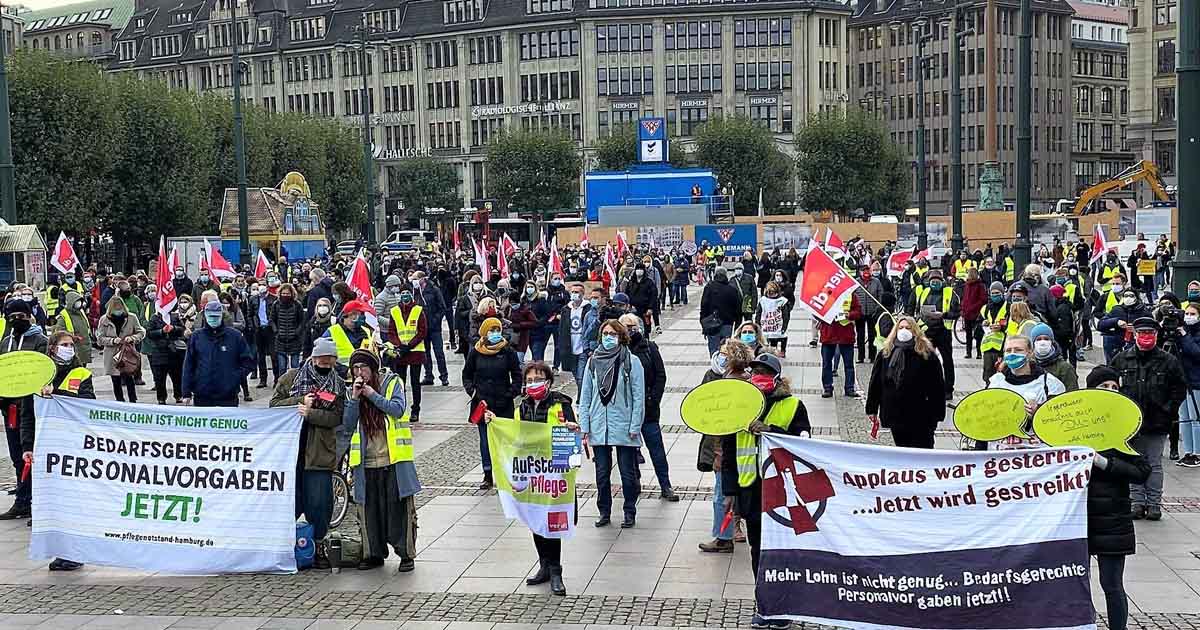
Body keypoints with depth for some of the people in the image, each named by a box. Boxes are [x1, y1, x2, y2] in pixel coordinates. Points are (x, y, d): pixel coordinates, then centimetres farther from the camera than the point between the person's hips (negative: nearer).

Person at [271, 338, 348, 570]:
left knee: (319, 502, 0)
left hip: (320, 453, 0)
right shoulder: (291, 377, 7)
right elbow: (274, 404, 2)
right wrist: (300, 401, -11)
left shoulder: (338, 385, 6)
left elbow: (337, 417, -5)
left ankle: (318, 545, 14)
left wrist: (310, 413, -17)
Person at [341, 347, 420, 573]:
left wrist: (372, 394, -12)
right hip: (366, 462, 3)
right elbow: (347, 425, 1)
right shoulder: (351, 393, 11)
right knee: (371, 509, 7)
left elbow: (398, 409, -14)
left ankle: (406, 554, 5)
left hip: (394, 459, -3)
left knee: (399, 507, -2)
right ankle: (374, 553, 18)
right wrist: (355, 398, -9)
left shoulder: (392, 382, 1)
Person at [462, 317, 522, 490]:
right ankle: (488, 476, 11)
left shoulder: (508, 351, -1)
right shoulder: (475, 352, 3)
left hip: (503, 404, -1)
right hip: (482, 402, 2)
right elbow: (467, 375, 13)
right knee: (485, 439, 5)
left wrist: (510, 395, -6)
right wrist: (472, 391, -2)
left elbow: (517, 376, 4)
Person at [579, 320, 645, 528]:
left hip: (624, 427, -3)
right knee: (602, 472, 9)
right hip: (599, 428, 3)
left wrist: (635, 427, -10)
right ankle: (604, 512, 21)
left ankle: (630, 512, 18)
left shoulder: (632, 362, -5)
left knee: (628, 472, 6)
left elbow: (639, 397, -5)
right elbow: (585, 396, 8)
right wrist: (584, 425, 2)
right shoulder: (593, 361, 5)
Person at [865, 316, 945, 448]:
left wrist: (937, 415, -7)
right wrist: (872, 410, 8)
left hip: (920, 418, -3)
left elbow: (936, 387, -5)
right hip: (895, 416, 3)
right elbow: (875, 383, 9)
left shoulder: (927, 354, -5)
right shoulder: (885, 354, 5)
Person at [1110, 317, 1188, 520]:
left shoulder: (1169, 361, -1)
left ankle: (1154, 504, 13)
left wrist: (1170, 410, -2)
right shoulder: (1121, 360, 2)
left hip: (1157, 422, -2)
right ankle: (1138, 502, 16)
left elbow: (1180, 388, 5)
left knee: (1154, 464, 6)